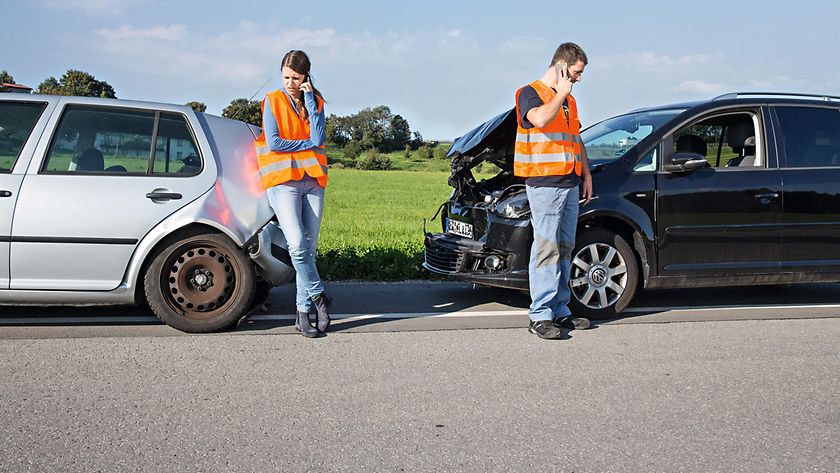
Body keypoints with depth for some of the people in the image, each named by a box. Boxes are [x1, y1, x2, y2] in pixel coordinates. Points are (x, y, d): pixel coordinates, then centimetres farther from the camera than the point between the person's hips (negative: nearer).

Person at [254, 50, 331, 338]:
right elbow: (273, 143, -5)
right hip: (282, 180, -3)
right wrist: (308, 143, 0)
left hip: (312, 180, 3)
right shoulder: (272, 101, 6)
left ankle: (303, 313, 4)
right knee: (297, 244, -20)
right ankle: (318, 297, -2)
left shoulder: (315, 103, 14)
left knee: (309, 247, 0)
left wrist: (309, 100, -4)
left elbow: (318, 139, -4)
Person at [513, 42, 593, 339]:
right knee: (546, 248, -10)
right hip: (544, 183, -8)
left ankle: (560, 310, 15)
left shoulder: (568, 100, 21)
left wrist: (586, 174, 21)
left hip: (570, 184, 8)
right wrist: (561, 92, -11)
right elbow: (540, 119, -26)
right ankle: (540, 316, -8)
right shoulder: (530, 92, -4)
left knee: (564, 249, 9)